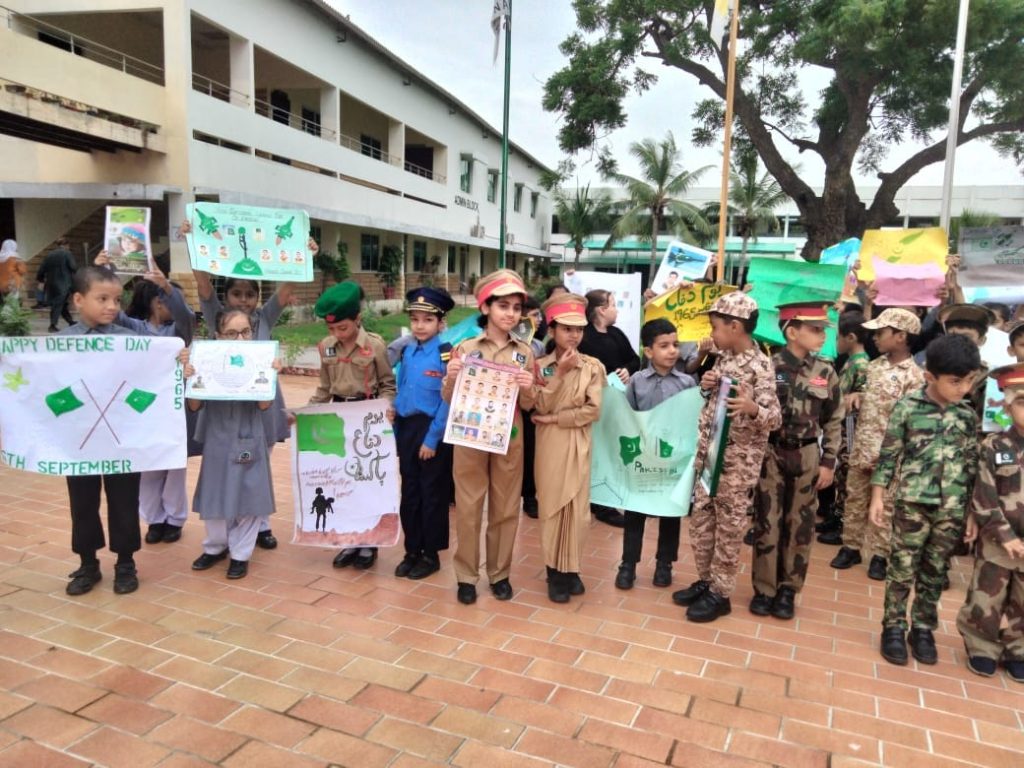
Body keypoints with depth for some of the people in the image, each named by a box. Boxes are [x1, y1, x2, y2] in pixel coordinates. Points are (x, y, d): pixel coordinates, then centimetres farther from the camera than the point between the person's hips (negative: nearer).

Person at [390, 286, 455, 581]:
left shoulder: (446, 355, -13)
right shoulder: (407, 352, 7)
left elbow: (447, 401, -15)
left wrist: (432, 438, -15)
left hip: (432, 430, -6)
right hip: (406, 429, 6)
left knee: (433, 494, 6)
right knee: (409, 492, 13)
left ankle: (431, 555, 20)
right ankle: (412, 551, 27)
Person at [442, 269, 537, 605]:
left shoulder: (525, 352, 2)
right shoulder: (466, 348, -3)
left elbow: (528, 406, 4)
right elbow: (449, 399, -1)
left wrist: (527, 390, -17)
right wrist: (451, 378, -20)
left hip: (509, 439, 2)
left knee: (506, 508, 10)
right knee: (468, 507, 6)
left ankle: (500, 573, 26)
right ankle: (466, 576, 20)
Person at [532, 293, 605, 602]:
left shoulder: (593, 366, -1)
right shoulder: (540, 366, 0)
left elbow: (593, 410, -9)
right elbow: (540, 406, -10)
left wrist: (554, 419, -12)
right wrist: (559, 373, -16)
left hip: (578, 444, 1)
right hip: (550, 445, 0)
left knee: (577, 507, 6)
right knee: (552, 506, 5)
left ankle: (571, 569, 21)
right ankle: (555, 572, 17)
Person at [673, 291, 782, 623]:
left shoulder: (760, 366, -17)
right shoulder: (723, 358, 7)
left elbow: (775, 418, -19)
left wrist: (751, 408, -40)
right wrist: (707, 386, -2)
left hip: (737, 460, -8)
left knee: (728, 528, 5)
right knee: (700, 520, 15)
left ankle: (720, 593, 19)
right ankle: (705, 582, 30)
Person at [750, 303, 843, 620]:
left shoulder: (826, 373, 0)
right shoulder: (768, 366, -8)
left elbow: (834, 422, 6)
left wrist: (828, 462, 1)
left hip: (807, 456, 2)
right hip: (771, 452, -2)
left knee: (800, 524, 9)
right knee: (767, 522, 4)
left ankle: (788, 590, 22)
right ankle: (764, 589, 17)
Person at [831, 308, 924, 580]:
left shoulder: (914, 376, -12)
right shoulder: (874, 365, 7)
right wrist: (856, 396, -1)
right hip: (861, 446, 6)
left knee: (884, 504, 7)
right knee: (855, 498, 12)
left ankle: (879, 554, 18)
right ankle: (850, 546, 24)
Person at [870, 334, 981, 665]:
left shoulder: (969, 416, 3)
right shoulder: (907, 408, -8)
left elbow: (972, 464, 9)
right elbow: (888, 455, -4)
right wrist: (877, 498, -5)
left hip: (952, 509, 3)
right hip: (912, 502, -3)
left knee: (935, 572, 12)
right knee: (902, 569, 4)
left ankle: (923, 629, 26)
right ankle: (894, 628, 17)